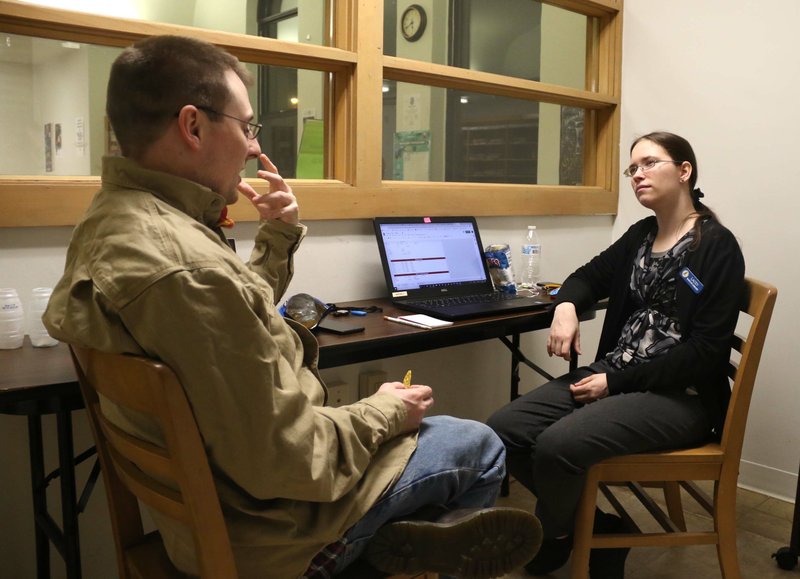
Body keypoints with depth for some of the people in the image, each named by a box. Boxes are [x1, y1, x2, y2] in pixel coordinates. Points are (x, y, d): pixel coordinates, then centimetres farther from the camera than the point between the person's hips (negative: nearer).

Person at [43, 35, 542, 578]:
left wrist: (279, 237, 1)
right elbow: (283, 462, -29)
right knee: (480, 448, 8)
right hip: (266, 521, -9)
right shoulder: (188, 271, -35)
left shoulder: (114, 217, -1)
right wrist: (385, 412, -13)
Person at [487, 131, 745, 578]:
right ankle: (589, 523, 6)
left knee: (557, 445, -30)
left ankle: (554, 535, 4)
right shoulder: (641, 235, 13)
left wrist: (618, 382, -16)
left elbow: (707, 348, -14)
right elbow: (590, 276, 24)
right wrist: (566, 305, -2)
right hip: (611, 375, 7)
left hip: (678, 395, -7)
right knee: (503, 431, -13)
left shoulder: (717, 246, -8)